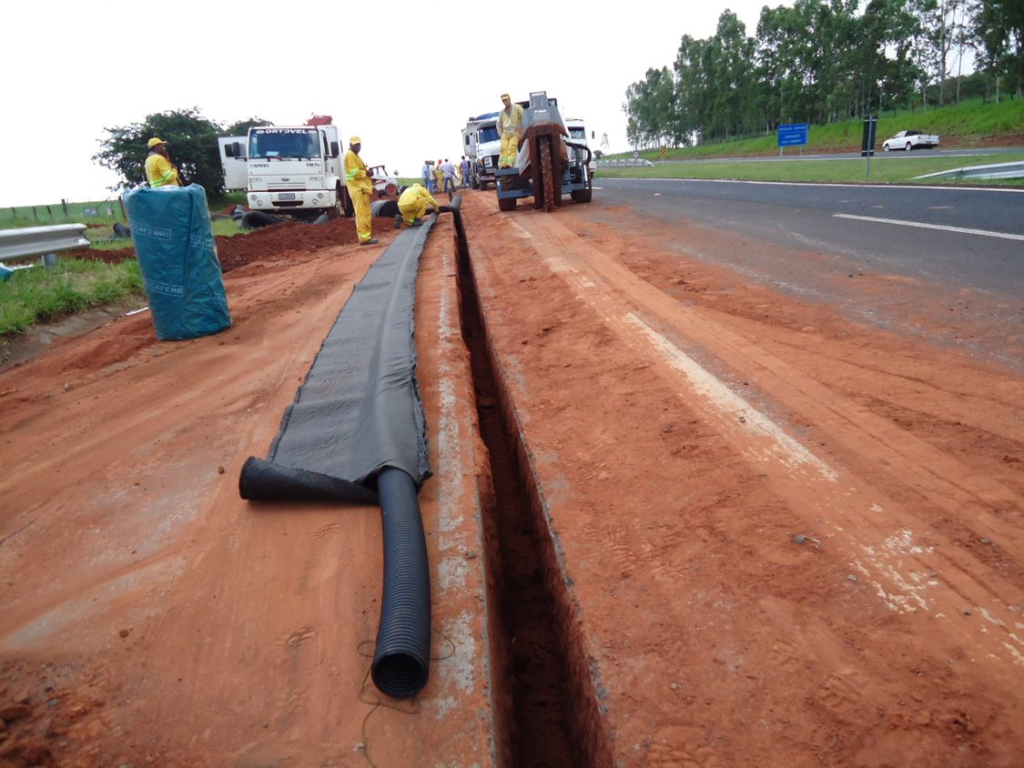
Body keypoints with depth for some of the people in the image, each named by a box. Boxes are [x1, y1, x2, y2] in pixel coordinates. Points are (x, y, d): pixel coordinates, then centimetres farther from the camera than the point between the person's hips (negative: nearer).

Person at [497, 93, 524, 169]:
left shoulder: (517, 108, 10)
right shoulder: (502, 112, 25)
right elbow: (499, 124, 33)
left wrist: (521, 129, -5)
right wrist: (501, 134, 19)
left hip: (515, 133, -4)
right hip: (505, 133, 4)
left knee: (512, 148, -24)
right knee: (503, 148, -19)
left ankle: (509, 164, -40)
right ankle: (502, 165, -31)